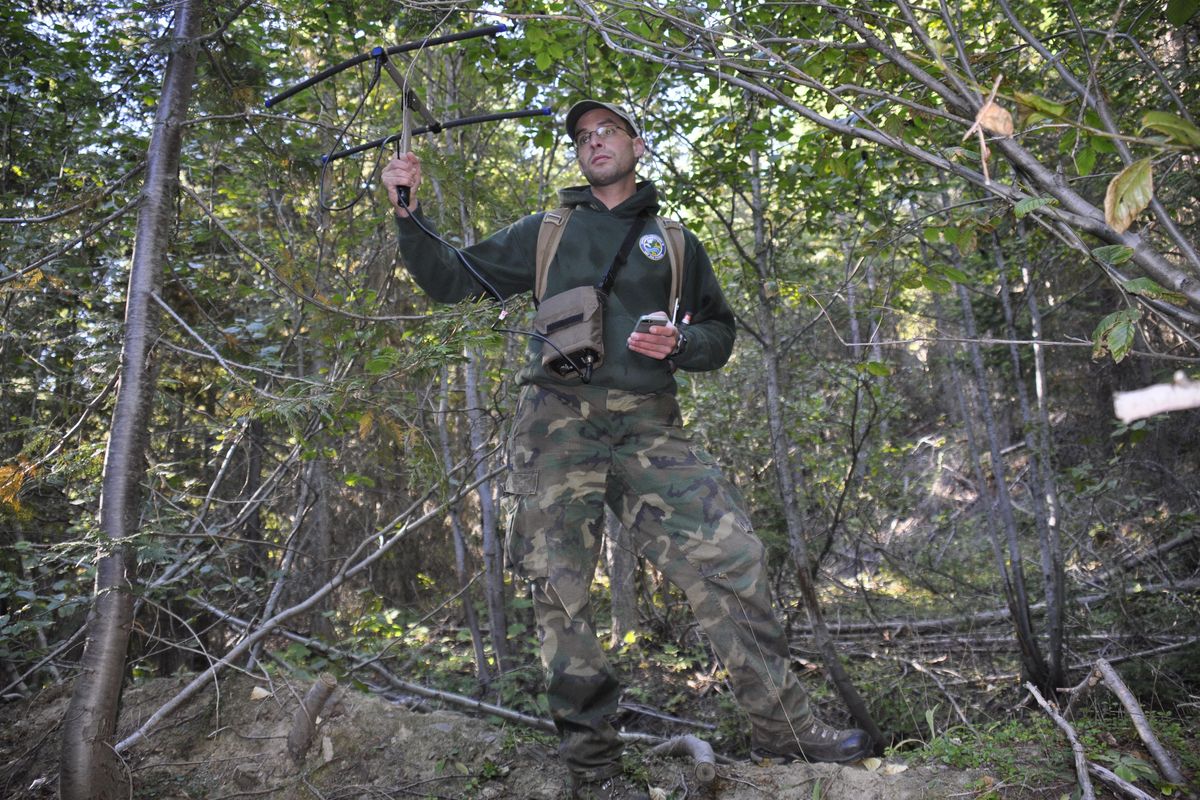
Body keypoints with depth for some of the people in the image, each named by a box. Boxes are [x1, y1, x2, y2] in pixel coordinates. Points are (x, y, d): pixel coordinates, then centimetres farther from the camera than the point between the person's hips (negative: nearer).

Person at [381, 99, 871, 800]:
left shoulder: (675, 242, 20)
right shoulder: (544, 233, 18)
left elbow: (721, 333, 20)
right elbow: (449, 279, 18)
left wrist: (680, 343, -2)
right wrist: (410, 212, 4)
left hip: (649, 427, 1)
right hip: (557, 425, 0)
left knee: (732, 558, -13)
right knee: (562, 592, -4)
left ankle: (784, 726, 0)